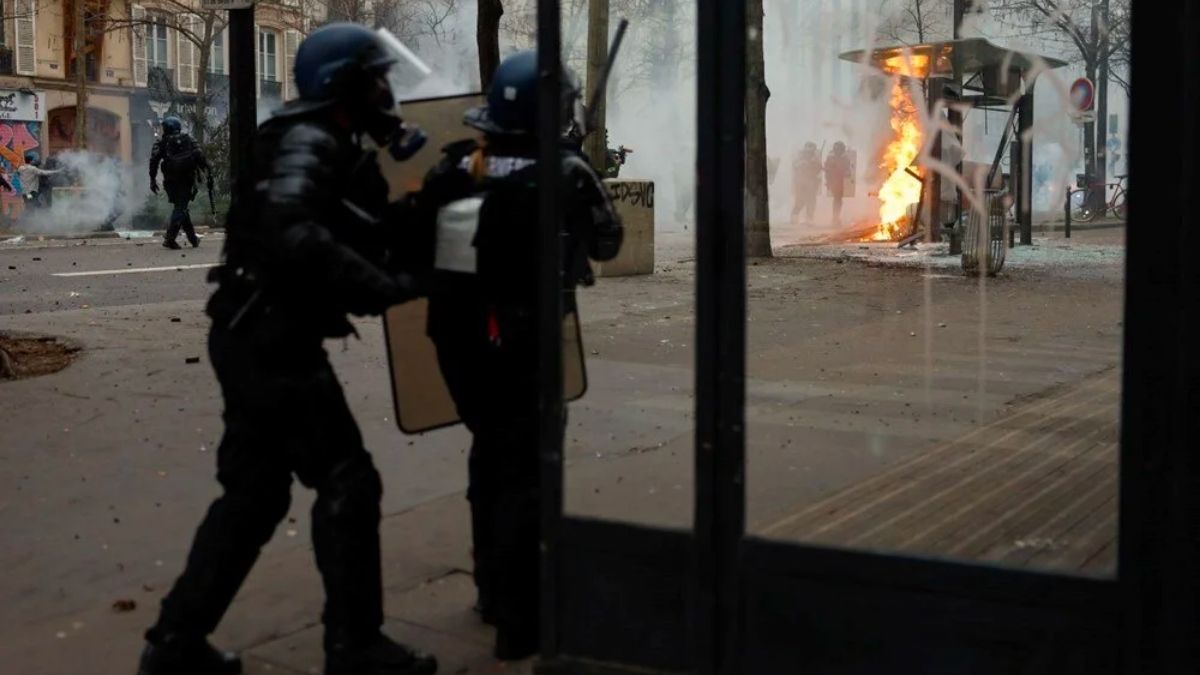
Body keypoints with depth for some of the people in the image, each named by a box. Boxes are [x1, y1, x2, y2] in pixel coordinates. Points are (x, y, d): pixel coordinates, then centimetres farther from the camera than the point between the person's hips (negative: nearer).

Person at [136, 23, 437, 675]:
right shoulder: (308, 141, -14)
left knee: (255, 491, 14)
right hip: (273, 343, -10)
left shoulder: (334, 149, 18)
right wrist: (388, 285, -28)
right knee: (347, 484, -3)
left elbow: (364, 239, 15)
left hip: (257, 339, 10)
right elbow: (291, 236, -31)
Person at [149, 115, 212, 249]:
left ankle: (193, 239, 20)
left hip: (171, 181, 1)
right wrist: (209, 173, -1)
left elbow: (154, 158, -2)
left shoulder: (162, 142, 9)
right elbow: (200, 156, 0)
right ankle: (169, 239, -17)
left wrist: (153, 179, 0)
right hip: (187, 180, -1)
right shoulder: (188, 140, 10)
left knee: (180, 208, 16)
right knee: (180, 208, -3)